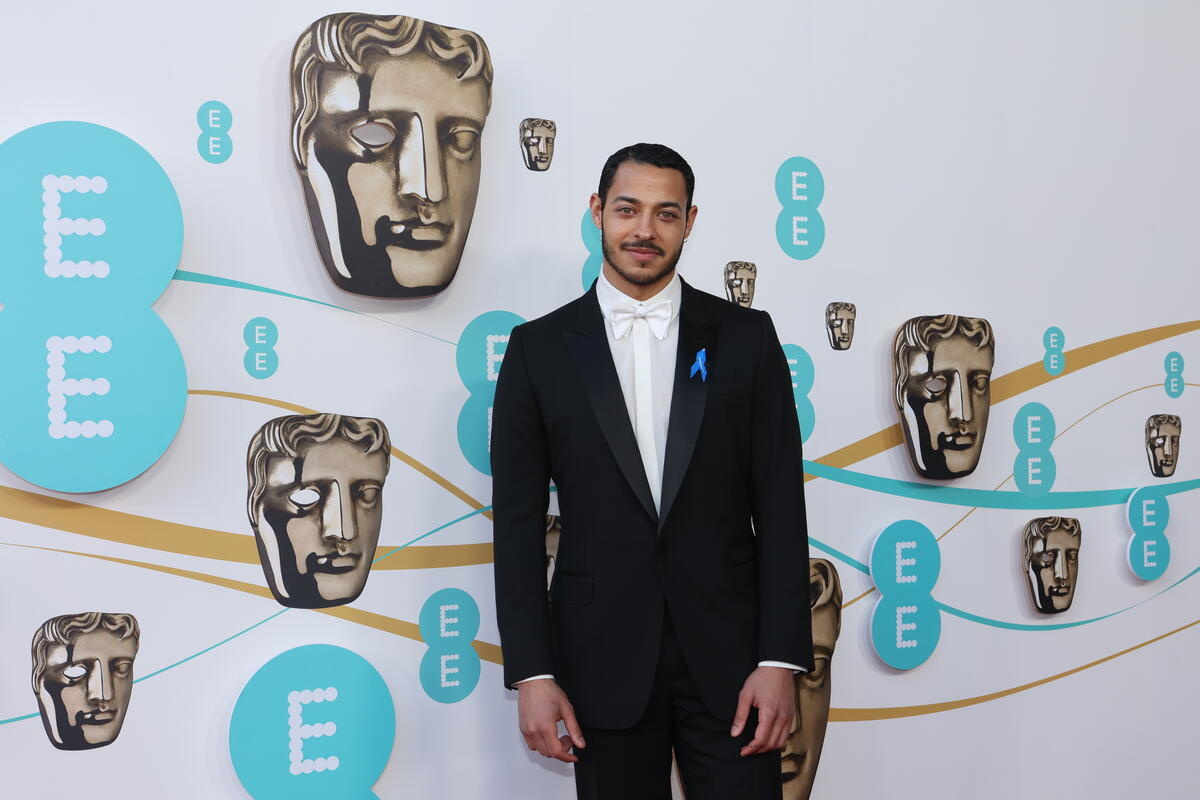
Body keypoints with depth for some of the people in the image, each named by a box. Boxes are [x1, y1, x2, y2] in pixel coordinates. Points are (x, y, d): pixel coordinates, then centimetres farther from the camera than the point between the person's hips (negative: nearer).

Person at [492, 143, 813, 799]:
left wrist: (780, 660, -7)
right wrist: (531, 673, -5)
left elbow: (780, 508, 0)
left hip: (728, 651, 0)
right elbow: (518, 522, 1)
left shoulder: (746, 338, 2)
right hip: (602, 659, 0)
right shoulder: (539, 349, 2)